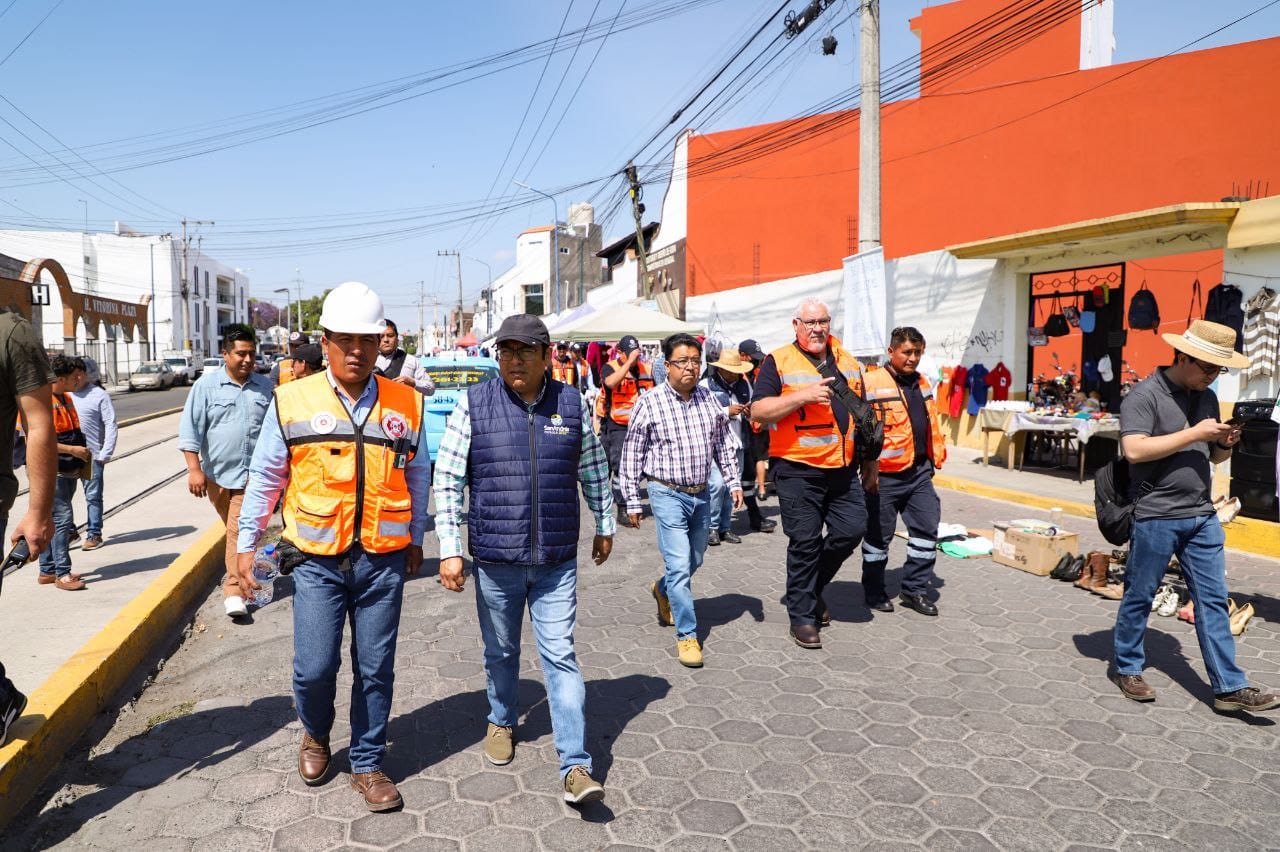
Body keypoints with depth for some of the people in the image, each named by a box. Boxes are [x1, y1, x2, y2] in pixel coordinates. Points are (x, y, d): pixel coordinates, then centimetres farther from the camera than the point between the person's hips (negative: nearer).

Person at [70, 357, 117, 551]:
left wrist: (105, 454, -12)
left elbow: (111, 426, -6)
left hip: (92, 455, -4)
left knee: (93, 496, 3)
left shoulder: (99, 395, -4)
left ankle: (94, 534, 10)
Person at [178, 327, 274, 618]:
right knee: (233, 530, 16)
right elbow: (190, 428, -3)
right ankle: (239, 574, 34)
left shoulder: (266, 387, 5)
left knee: (240, 531, -9)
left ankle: (234, 591, -5)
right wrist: (194, 469, -10)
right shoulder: (206, 385, -1)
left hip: (252, 474, -1)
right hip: (217, 473, 1)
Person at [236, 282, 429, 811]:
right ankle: (316, 736, 35)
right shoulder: (292, 402, -3)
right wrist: (246, 545, 8)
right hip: (317, 561, -1)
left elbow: (417, 478, 12)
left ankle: (368, 765, 29)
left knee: (375, 670, 9)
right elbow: (265, 478, 6)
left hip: (383, 561, 1)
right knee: (314, 668, 1)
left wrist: (415, 540, 17)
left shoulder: (405, 404, 1)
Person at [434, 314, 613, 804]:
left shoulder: (572, 404, -1)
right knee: (501, 651, 18)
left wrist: (605, 526, 18)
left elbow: (594, 472, 11)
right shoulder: (473, 404, -6)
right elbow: (447, 480, -5)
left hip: (557, 561, 0)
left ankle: (576, 766, 6)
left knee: (560, 656, 0)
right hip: (494, 560, 0)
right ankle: (502, 722, 44)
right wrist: (449, 550, -9)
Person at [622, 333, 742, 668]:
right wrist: (632, 502, -4)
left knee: (694, 562, 18)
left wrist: (733, 482, 9)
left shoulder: (710, 400, 3)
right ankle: (687, 635, 4)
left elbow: (724, 444, 15)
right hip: (668, 494, -5)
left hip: (702, 494, 5)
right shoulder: (649, 403, -9)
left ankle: (662, 590, 48)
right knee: (679, 565, -9)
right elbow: (631, 456, -4)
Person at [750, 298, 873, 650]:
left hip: (843, 469, 6)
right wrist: (804, 396, -23)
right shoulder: (778, 362, -4)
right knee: (805, 542, 0)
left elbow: (861, 413, 23)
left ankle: (812, 586, 28)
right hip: (798, 470, -5)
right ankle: (802, 616, 14)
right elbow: (758, 411, -12)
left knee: (852, 529, 3)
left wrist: (871, 457, 21)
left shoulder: (848, 362, 14)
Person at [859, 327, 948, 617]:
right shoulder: (871, 383, -11)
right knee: (879, 535, 5)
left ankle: (915, 589, 21)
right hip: (885, 475, -7)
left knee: (927, 528, 8)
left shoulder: (922, 383, 14)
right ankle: (874, 592, 20)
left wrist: (935, 457, 18)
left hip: (919, 472, 7)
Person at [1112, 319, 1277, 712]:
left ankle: (1229, 687, 13)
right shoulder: (1145, 395, -10)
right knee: (1139, 597, 6)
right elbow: (1134, 450, -23)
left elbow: (1215, 456, 22)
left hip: (1203, 517, 7)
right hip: (1156, 517, -7)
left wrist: (1225, 443, -1)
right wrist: (1194, 433, -19)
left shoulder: (1208, 397, 13)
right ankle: (1127, 668, 21)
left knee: (1213, 601, 8)